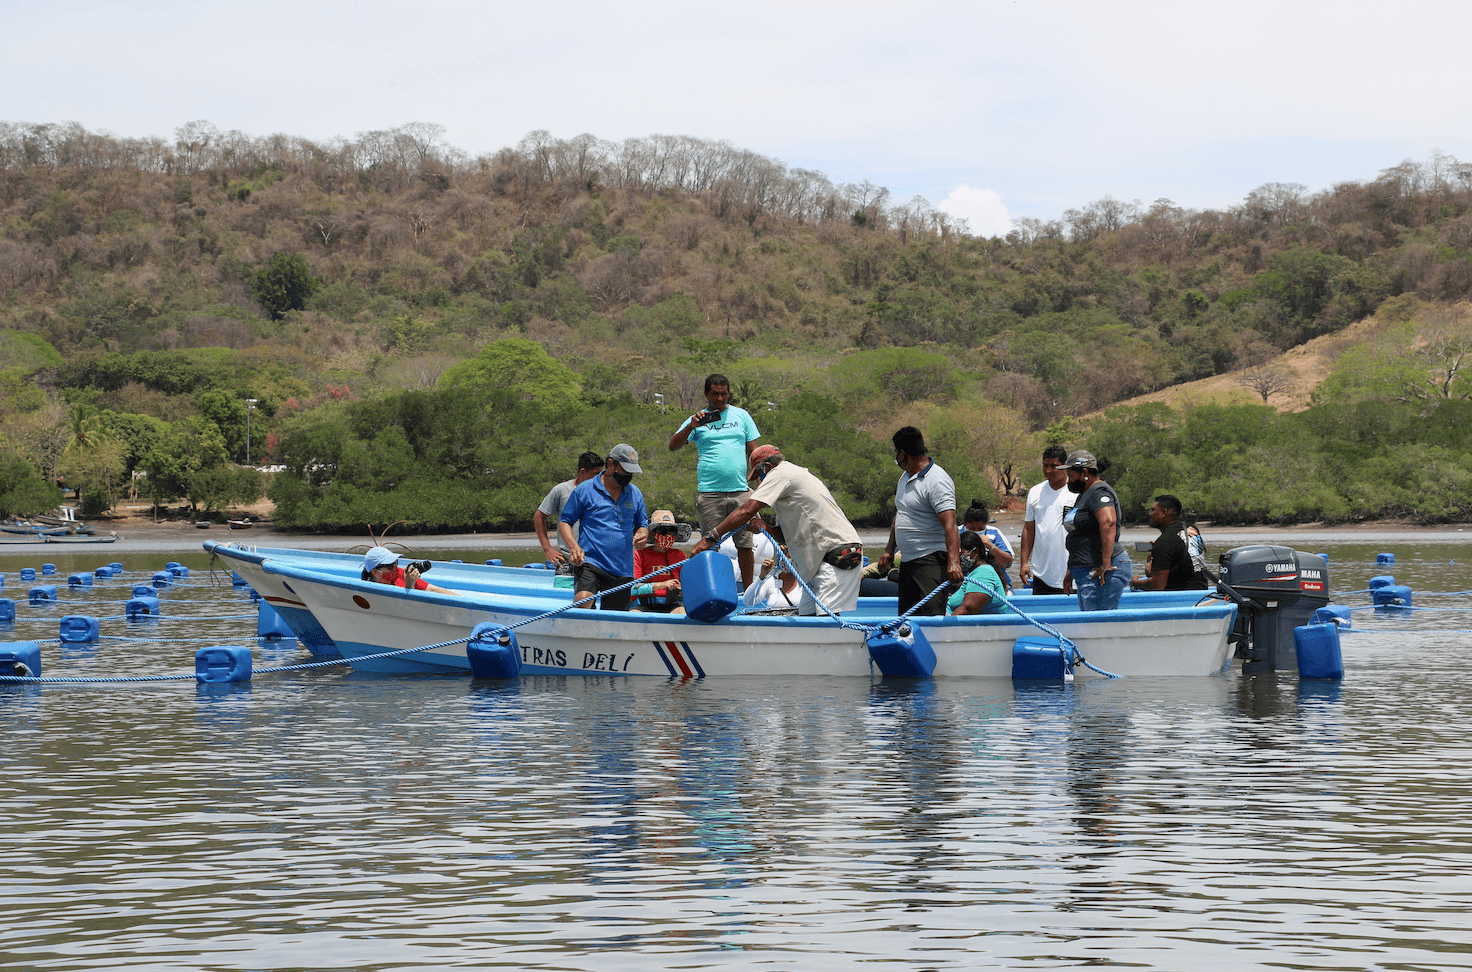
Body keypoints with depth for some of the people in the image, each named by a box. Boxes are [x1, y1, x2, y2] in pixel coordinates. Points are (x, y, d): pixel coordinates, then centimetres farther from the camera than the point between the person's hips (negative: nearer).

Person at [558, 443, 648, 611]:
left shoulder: (635, 494, 16)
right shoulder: (584, 490, 2)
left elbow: (642, 525, 25)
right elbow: (565, 522, 6)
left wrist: (641, 534, -1)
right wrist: (573, 546, -12)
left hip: (622, 570, 4)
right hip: (590, 563, -4)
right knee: (584, 598, -31)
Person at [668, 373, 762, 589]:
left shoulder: (741, 415, 13)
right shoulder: (698, 420, 9)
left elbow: (753, 450, 14)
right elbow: (673, 446, 1)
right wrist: (690, 427, -14)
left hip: (739, 490, 1)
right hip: (709, 492, -1)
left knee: (745, 543, -1)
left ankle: (749, 589, 6)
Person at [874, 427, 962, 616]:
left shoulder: (937, 481, -16)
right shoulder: (905, 478, 15)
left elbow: (950, 524, -26)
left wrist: (953, 562, -36)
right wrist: (889, 550, 24)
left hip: (932, 560, -10)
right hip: (907, 561, 10)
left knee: (932, 614, -20)